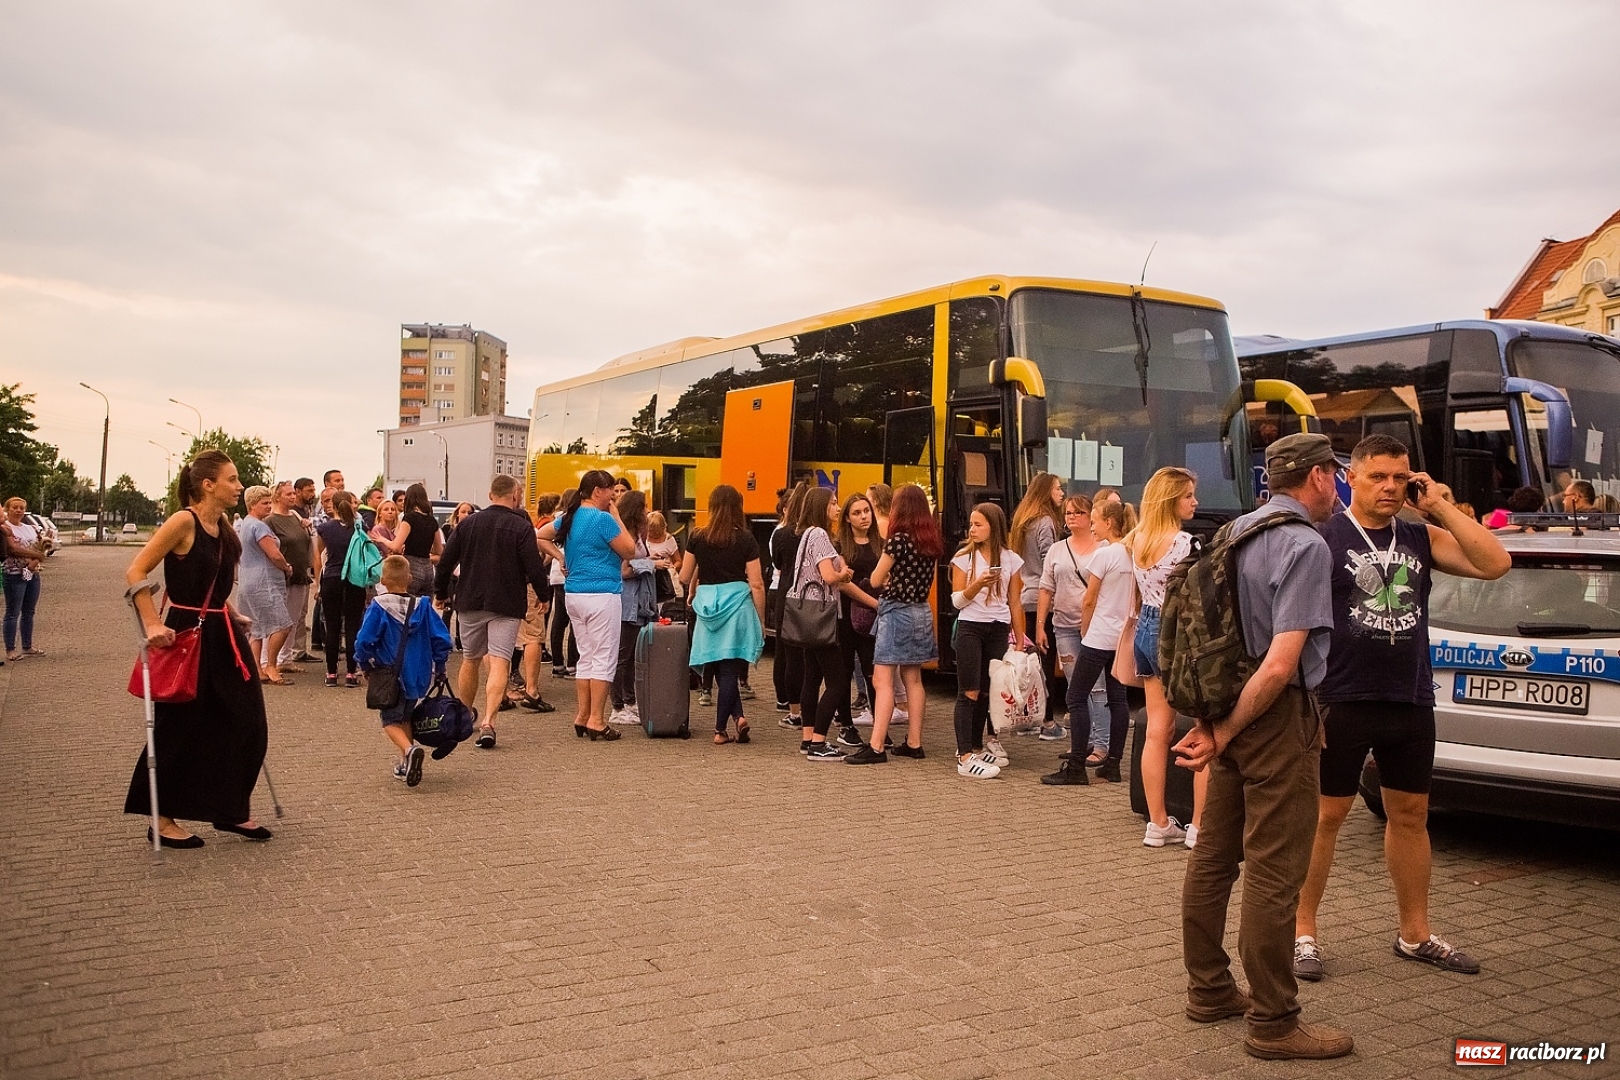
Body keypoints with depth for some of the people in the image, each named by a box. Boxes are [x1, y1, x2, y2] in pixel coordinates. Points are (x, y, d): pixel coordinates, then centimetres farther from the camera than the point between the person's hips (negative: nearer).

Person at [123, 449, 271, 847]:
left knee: (246, 724, 8)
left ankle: (230, 810, 21)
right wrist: (153, 624, -21)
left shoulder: (224, 527, 8)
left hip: (222, 635, 8)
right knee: (179, 731, 3)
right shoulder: (183, 521, -15)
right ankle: (163, 820, 17)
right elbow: (136, 572, -17)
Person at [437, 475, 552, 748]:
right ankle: (487, 723, -21)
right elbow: (534, 567, -12)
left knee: (470, 661, 19)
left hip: (469, 603, 4)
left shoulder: (468, 523, 5)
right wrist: (543, 595, 4)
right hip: (506, 606, -4)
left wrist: (441, 592, 19)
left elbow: (445, 562, 6)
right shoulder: (521, 526, -7)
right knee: (499, 664, -7)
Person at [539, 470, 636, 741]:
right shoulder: (603, 518, -13)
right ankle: (596, 720, -4)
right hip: (601, 595, -8)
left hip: (573, 594, 8)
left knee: (586, 657, 14)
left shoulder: (571, 517, 11)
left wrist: (561, 558, 10)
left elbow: (540, 537, 16)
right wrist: (616, 517, -3)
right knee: (604, 659, -3)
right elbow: (629, 551, -8)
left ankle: (582, 716, 16)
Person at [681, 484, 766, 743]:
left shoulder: (699, 538, 2)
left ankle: (737, 715, 4)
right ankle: (720, 729, 3)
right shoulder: (746, 540, -3)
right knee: (729, 670, 3)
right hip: (737, 603, -2)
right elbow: (756, 584, -5)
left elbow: (684, 578, 7)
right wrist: (761, 620, 3)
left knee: (721, 669, 13)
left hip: (707, 604, 2)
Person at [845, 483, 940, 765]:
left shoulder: (898, 539, -15)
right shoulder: (932, 540, 5)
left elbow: (876, 580, -9)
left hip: (897, 612, -8)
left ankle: (877, 747, -14)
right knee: (913, 679, 14)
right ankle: (914, 742, 19)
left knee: (882, 680, -9)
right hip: (921, 612, 8)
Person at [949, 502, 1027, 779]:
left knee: (987, 691, 5)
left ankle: (976, 746, 22)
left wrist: (1020, 640, 9)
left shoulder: (1011, 559, 5)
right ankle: (965, 758, -8)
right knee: (969, 692, -6)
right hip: (970, 628, -2)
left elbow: (1014, 603, 9)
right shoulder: (964, 557, -1)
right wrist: (978, 583, -20)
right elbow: (957, 600, -4)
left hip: (999, 630, 3)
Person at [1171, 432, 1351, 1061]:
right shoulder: (1305, 546, -16)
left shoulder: (1237, 531, 9)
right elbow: (1282, 663, -23)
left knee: (1214, 856, 15)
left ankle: (1209, 990, 28)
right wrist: (1224, 733, -16)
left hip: (1234, 712, 9)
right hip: (1277, 719, -9)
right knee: (1274, 873, -1)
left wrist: (1217, 723, 11)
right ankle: (1272, 1023, 9)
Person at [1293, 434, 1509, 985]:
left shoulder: (1423, 538, 9)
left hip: (1411, 703, 5)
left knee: (1410, 814, 14)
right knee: (1325, 816, 1)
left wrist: (1440, 506, -5)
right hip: (1343, 703, -5)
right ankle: (1302, 932, 13)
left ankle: (1415, 933, 28)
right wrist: (1308, 699, -15)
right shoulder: (1323, 538, -6)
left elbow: (1495, 564, -2)